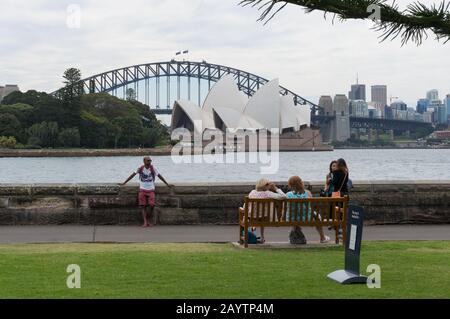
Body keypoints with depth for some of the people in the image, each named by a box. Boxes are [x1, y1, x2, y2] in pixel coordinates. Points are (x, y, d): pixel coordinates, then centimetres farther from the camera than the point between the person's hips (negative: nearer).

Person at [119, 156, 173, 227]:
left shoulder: (153, 168, -5)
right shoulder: (140, 168, -5)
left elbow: (159, 176, 1)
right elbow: (133, 175, 3)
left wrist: (167, 184, 3)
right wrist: (124, 183, 5)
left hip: (151, 190, 0)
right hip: (142, 190, 0)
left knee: (151, 205, -9)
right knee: (143, 206, -6)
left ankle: (149, 221, 9)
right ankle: (145, 222, -7)